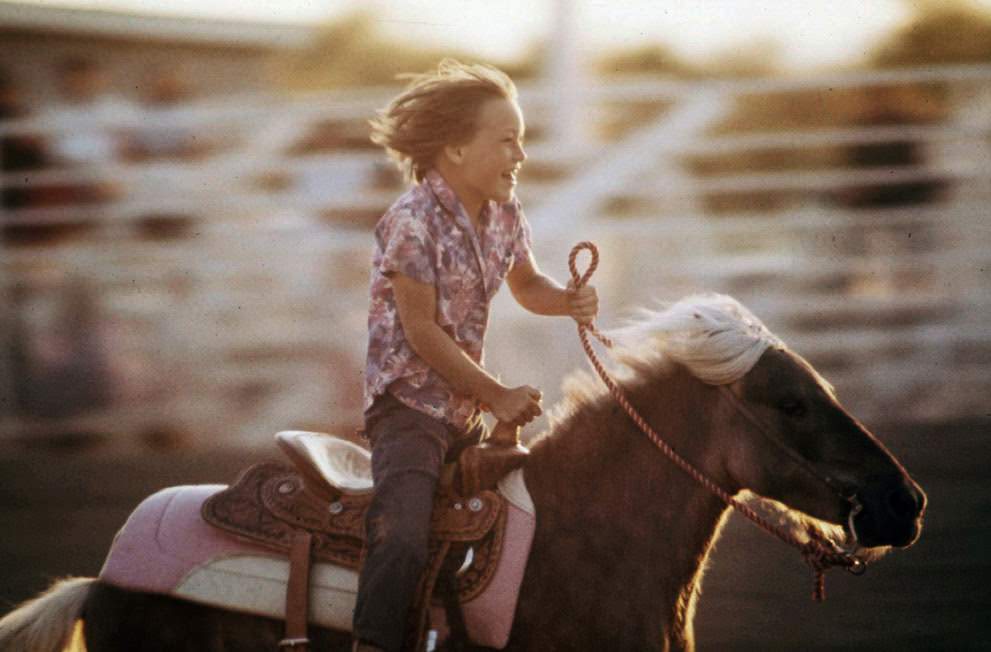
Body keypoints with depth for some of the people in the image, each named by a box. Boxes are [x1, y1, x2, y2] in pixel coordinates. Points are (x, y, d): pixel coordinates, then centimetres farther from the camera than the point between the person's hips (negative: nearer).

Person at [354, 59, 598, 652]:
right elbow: (423, 333, -15)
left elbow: (527, 285, 24)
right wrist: (497, 396, -11)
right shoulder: (413, 224, -17)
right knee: (403, 541, -27)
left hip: (467, 408, 8)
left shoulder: (504, 214, 6)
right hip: (409, 402, -8)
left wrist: (568, 301, 0)